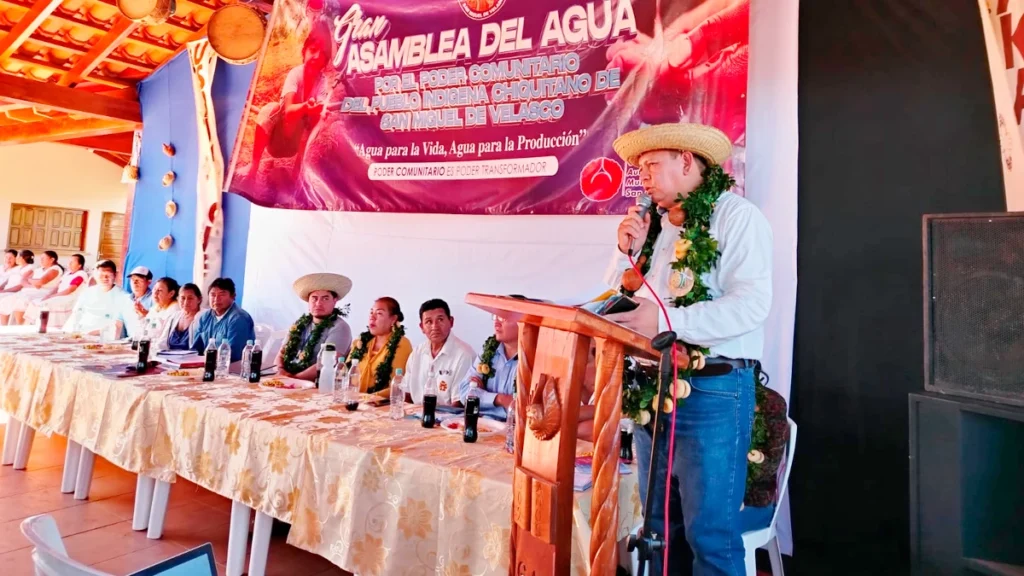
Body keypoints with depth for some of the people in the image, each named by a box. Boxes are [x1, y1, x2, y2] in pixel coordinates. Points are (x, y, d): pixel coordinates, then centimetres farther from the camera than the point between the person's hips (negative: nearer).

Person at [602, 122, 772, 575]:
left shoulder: (736, 216, -5)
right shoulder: (654, 225, 15)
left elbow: (750, 304, -19)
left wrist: (666, 320, -25)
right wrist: (627, 254, 2)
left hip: (712, 390, -7)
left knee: (710, 535, 3)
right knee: (660, 529, 18)